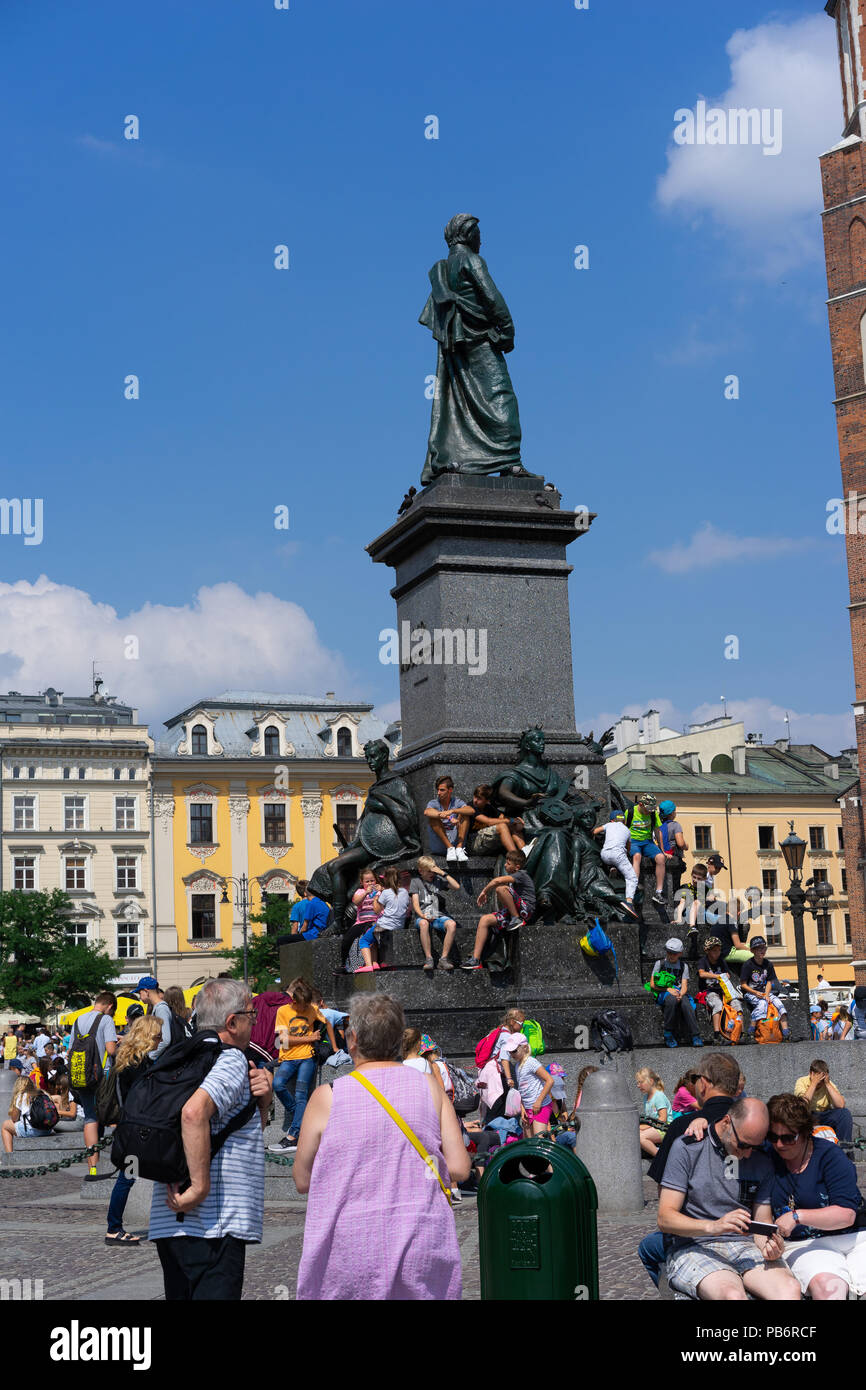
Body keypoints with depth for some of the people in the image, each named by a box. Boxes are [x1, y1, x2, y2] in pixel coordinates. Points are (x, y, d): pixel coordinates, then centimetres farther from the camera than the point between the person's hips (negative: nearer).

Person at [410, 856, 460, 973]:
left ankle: (443, 959, -29)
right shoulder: (416, 881, 11)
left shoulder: (438, 879, 17)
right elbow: (415, 903, -2)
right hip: (422, 916, -2)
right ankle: (429, 959, -36)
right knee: (424, 924, -39)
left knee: (452, 924, -31)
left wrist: (443, 873, 1)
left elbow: (456, 886, 5)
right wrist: (423, 916, -21)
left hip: (438, 916, 2)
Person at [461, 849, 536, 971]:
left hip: (526, 910, -9)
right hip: (511, 912, 9)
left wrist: (484, 892, -10)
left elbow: (497, 881, -22)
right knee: (484, 920, -4)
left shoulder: (521, 875, -8)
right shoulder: (513, 877, 24)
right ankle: (475, 959, -10)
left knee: (500, 888, -27)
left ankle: (516, 919, -16)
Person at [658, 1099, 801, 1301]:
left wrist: (769, 1244, -13)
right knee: (733, 1294, -36)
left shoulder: (761, 1161, 11)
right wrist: (713, 1227, -25)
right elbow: (665, 1219, -8)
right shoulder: (686, 1148, -3)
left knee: (790, 1288, -28)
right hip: (693, 1248, -4)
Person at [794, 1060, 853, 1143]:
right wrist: (814, 1083, -28)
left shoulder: (828, 1083, -6)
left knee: (845, 1113, -22)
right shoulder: (801, 1082, -13)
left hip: (824, 1116, 3)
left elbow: (840, 1105, -21)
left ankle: (843, 1143, -12)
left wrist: (827, 1084, -22)